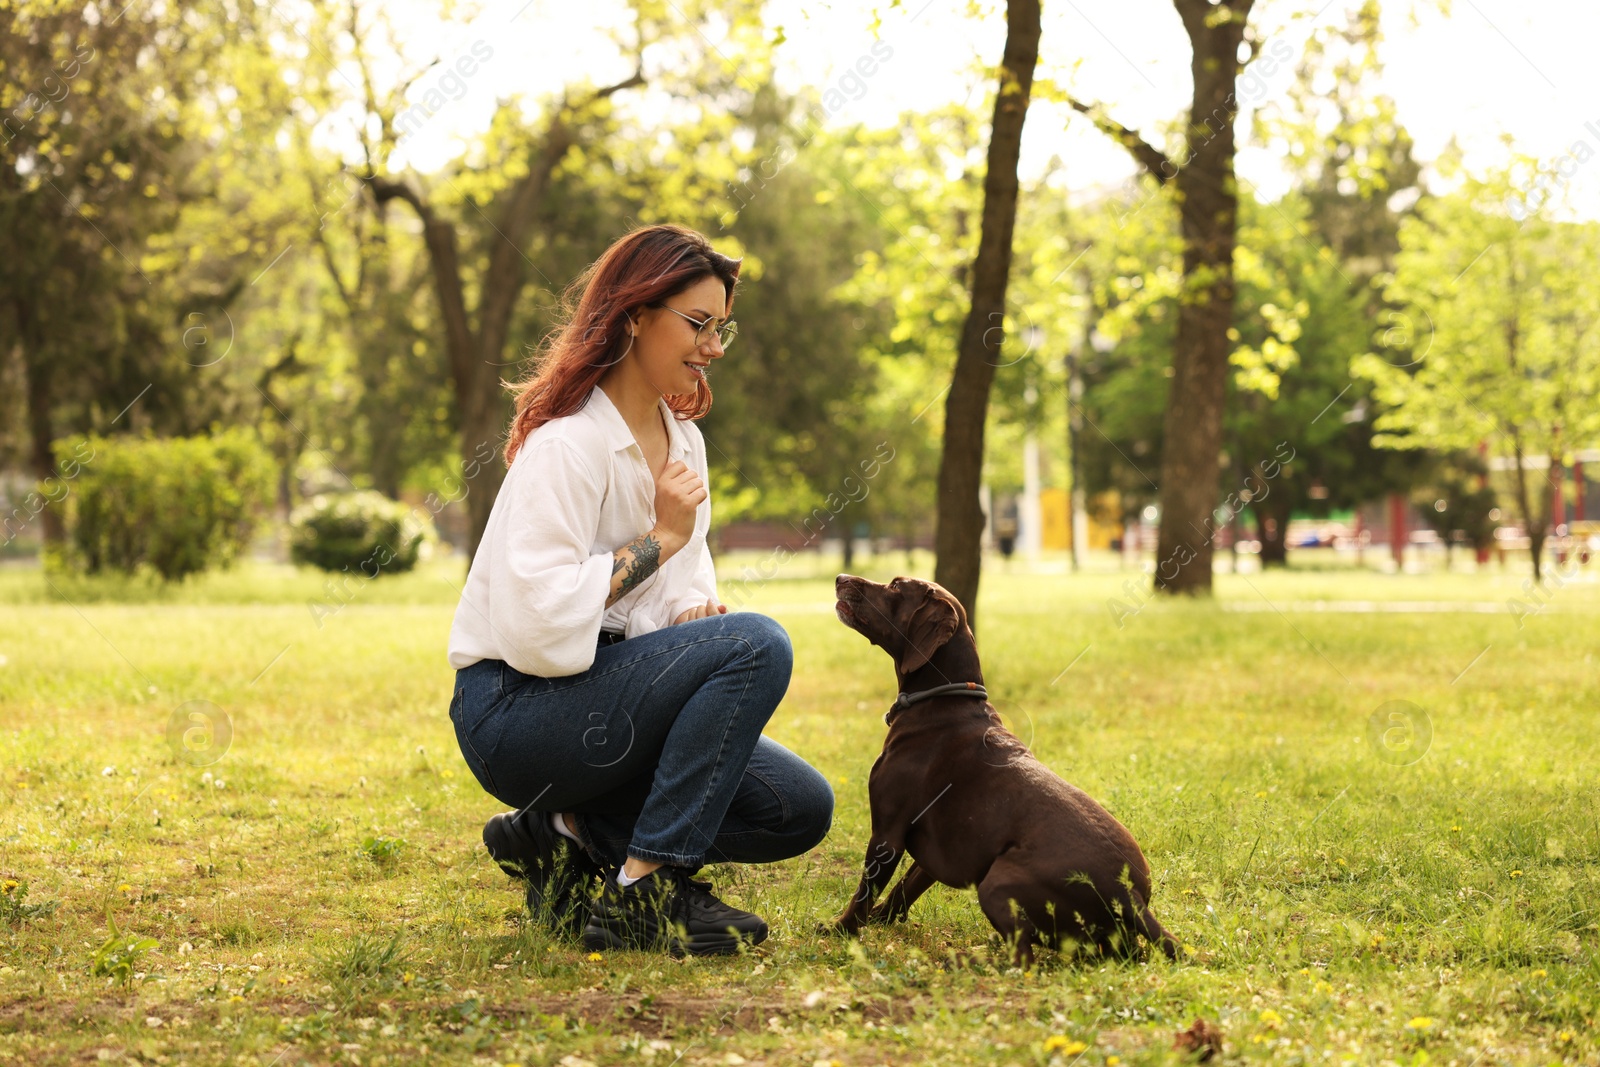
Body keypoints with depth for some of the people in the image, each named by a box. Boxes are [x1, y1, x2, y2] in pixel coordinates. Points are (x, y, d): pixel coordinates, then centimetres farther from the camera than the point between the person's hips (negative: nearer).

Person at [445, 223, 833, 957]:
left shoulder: (683, 439, 10)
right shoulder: (567, 444, -18)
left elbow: (688, 591, 17)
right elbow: (536, 626, -27)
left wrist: (694, 614, -8)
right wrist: (659, 539, -19)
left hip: (613, 694, 8)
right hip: (516, 711, -8)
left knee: (801, 810, -4)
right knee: (756, 644, -26)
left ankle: (571, 839, 5)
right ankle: (645, 892, -21)